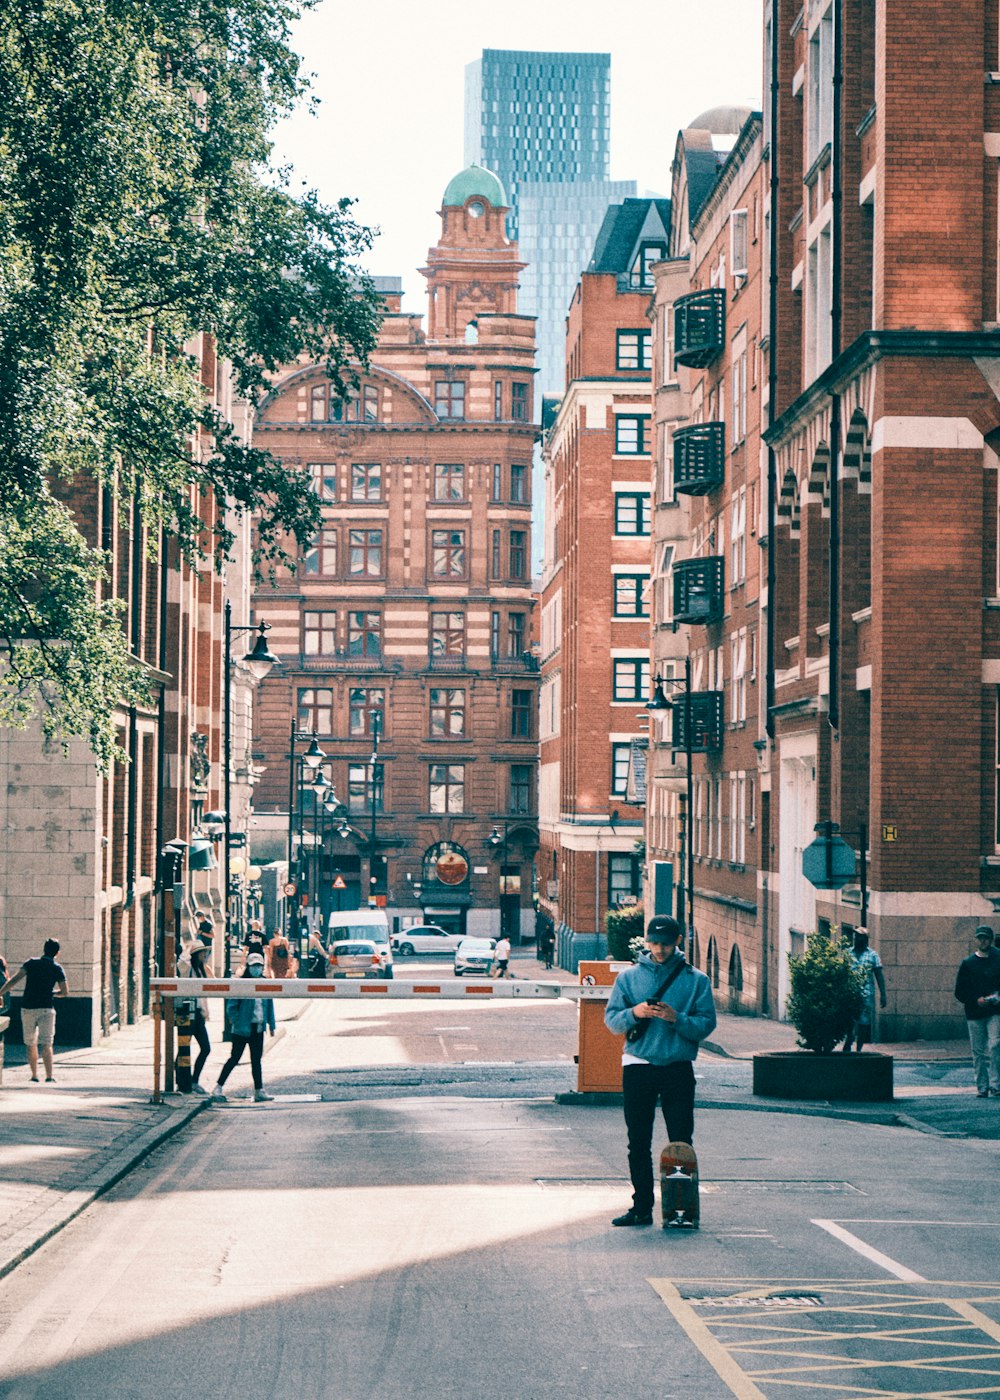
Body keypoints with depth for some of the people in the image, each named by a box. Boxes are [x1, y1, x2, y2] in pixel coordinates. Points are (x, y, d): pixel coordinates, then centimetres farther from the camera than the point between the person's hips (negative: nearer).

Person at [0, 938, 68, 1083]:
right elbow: (64, 992, 3)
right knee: (46, 1044, -4)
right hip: (46, 1008, -1)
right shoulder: (57, 969, 2)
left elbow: (14, 980, -6)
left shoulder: (31, 963, 3)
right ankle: (49, 1076, -16)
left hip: (28, 1007, 1)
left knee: (30, 1044, 13)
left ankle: (34, 1076, 16)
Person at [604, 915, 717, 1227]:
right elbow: (611, 1020, 4)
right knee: (638, 1142, 4)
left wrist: (677, 1018, -18)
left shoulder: (696, 979, 3)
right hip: (638, 1066, 1)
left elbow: (706, 1024, -2)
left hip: (679, 1068, -1)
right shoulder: (629, 976, 8)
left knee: (681, 1142, -1)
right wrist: (634, 1013, -16)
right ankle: (642, 1207, 10)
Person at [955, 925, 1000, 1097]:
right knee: (979, 1052, 3)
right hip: (974, 1014, 1)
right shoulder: (967, 963, 8)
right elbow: (960, 992, 7)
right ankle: (982, 1087, 10)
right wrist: (977, 1000, -9)